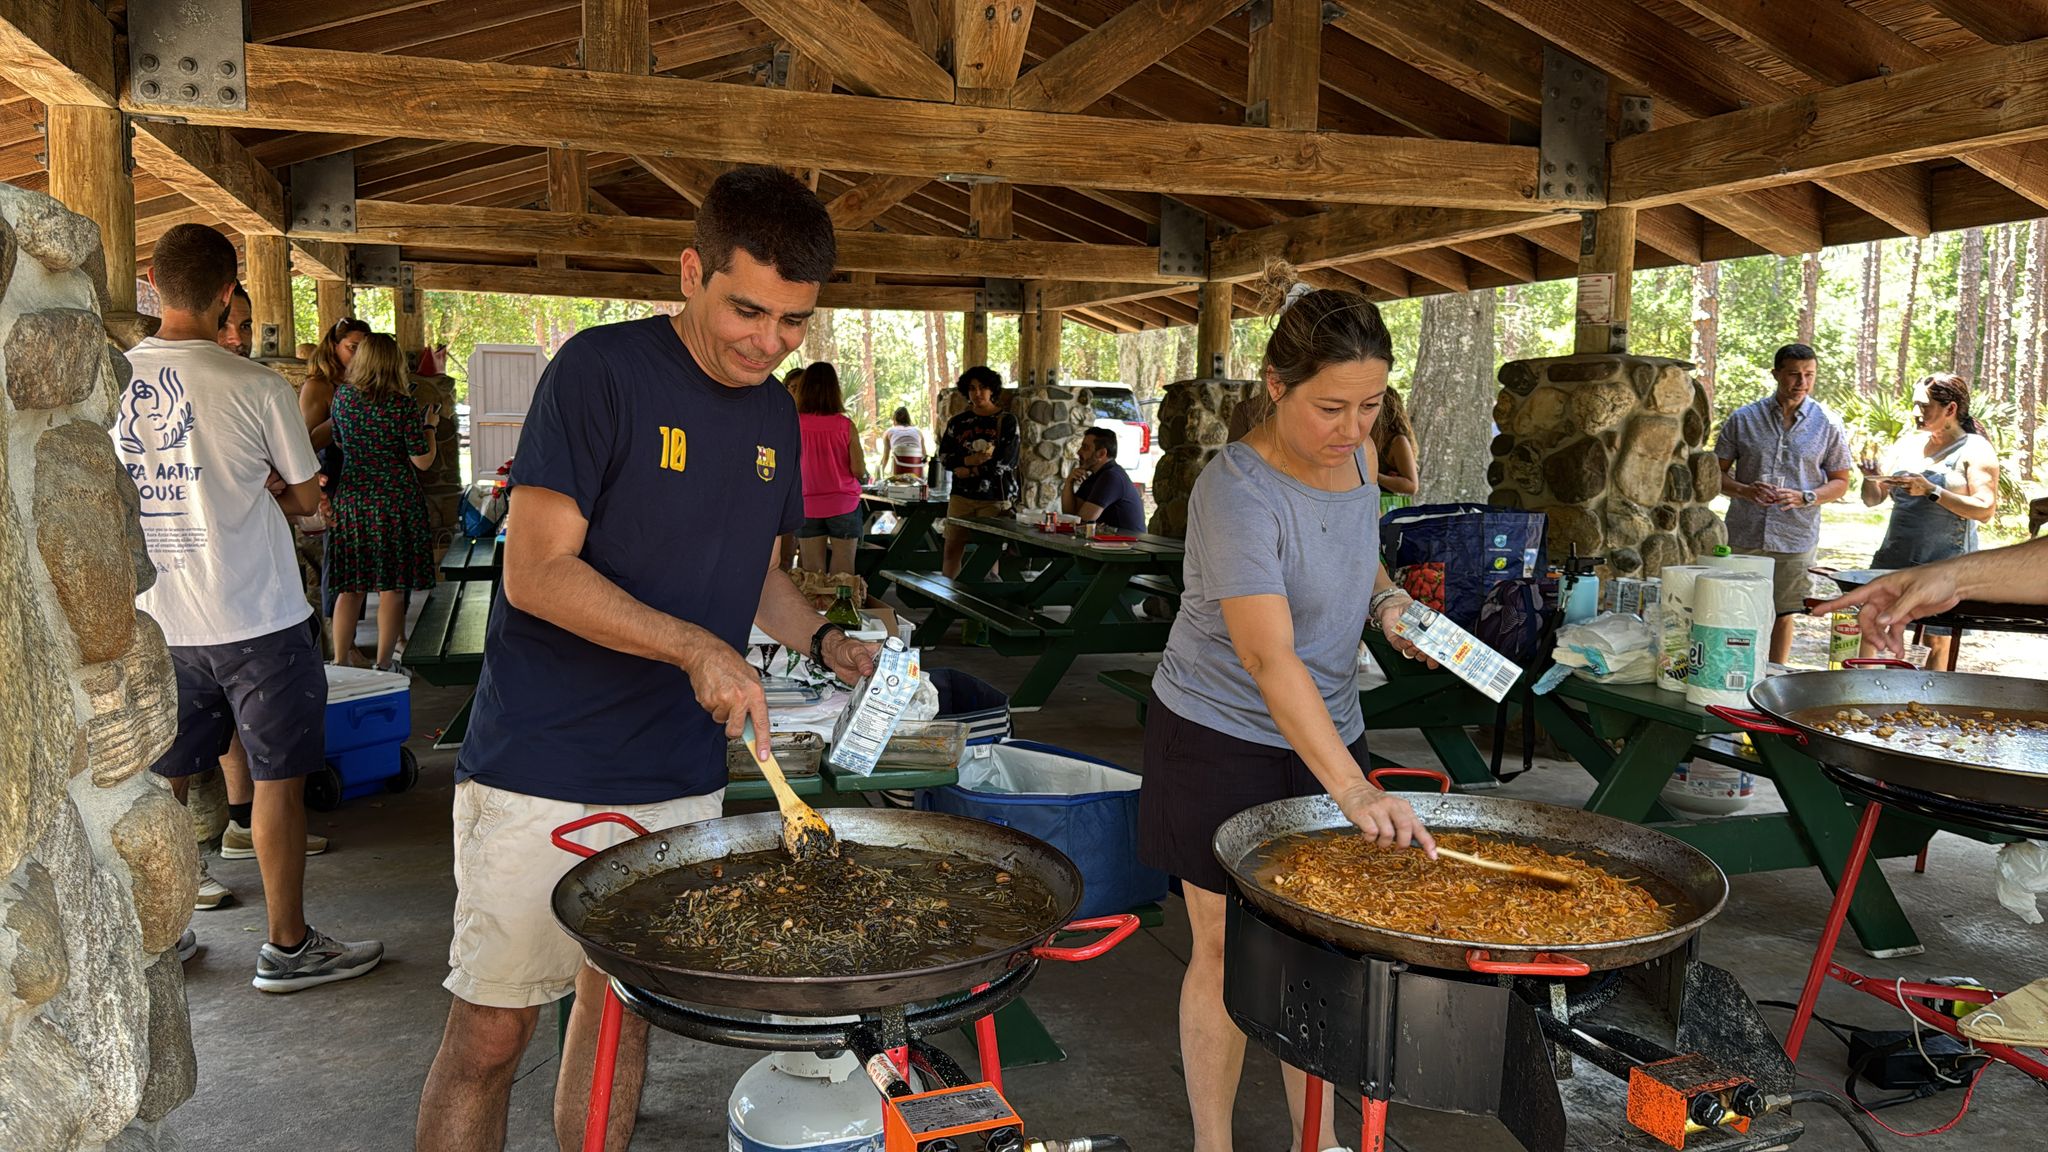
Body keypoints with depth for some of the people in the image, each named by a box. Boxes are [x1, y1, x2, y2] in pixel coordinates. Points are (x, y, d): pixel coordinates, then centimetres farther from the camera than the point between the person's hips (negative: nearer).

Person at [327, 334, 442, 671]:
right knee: (392, 589, 5)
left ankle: (341, 663, 13)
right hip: (396, 502, -4)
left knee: (349, 587, 10)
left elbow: (338, 441, 16)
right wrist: (430, 426, 7)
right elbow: (423, 461, -7)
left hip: (351, 501, 4)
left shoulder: (342, 396, 0)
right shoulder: (404, 405, -12)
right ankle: (382, 665, 10)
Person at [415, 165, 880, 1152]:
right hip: (543, 772, -6)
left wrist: (824, 643, 2)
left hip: (680, 779, 6)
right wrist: (695, 647, -26)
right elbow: (538, 571, -17)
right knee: (491, 1032, 4)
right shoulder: (603, 369, -12)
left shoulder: (775, 414, 8)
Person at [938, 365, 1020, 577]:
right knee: (952, 549, 3)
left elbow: (1006, 461, -9)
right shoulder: (958, 422, 10)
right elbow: (944, 457, 5)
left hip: (995, 498, -3)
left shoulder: (1006, 421, 0)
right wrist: (969, 460, -13)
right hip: (962, 495, 3)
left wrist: (970, 471, -9)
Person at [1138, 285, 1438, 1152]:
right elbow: (1270, 658, -36)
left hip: (1326, 734, 6)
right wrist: (1354, 791, -43)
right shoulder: (1237, 489, -26)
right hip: (1223, 740, -6)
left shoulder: (1358, 457, -1)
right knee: (1226, 947, 4)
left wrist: (1386, 600, -2)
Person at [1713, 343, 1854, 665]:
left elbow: (1840, 483, 8)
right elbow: (1716, 473, 6)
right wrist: (1745, 490, -14)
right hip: (1744, 537, 0)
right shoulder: (1743, 418, 3)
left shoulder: (1828, 424, 4)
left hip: (1796, 540, 0)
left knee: (1782, 616, 8)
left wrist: (1804, 498, -12)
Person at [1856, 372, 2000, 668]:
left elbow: (1985, 510, -12)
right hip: (1895, 556, 5)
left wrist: (1931, 491, -19)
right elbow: (1873, 501, 16)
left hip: (1946, 563, -5)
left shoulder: (1975, 450, -2)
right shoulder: (1908, 447, 13)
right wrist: (1872, 480, -6)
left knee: (1938, 641, 1)